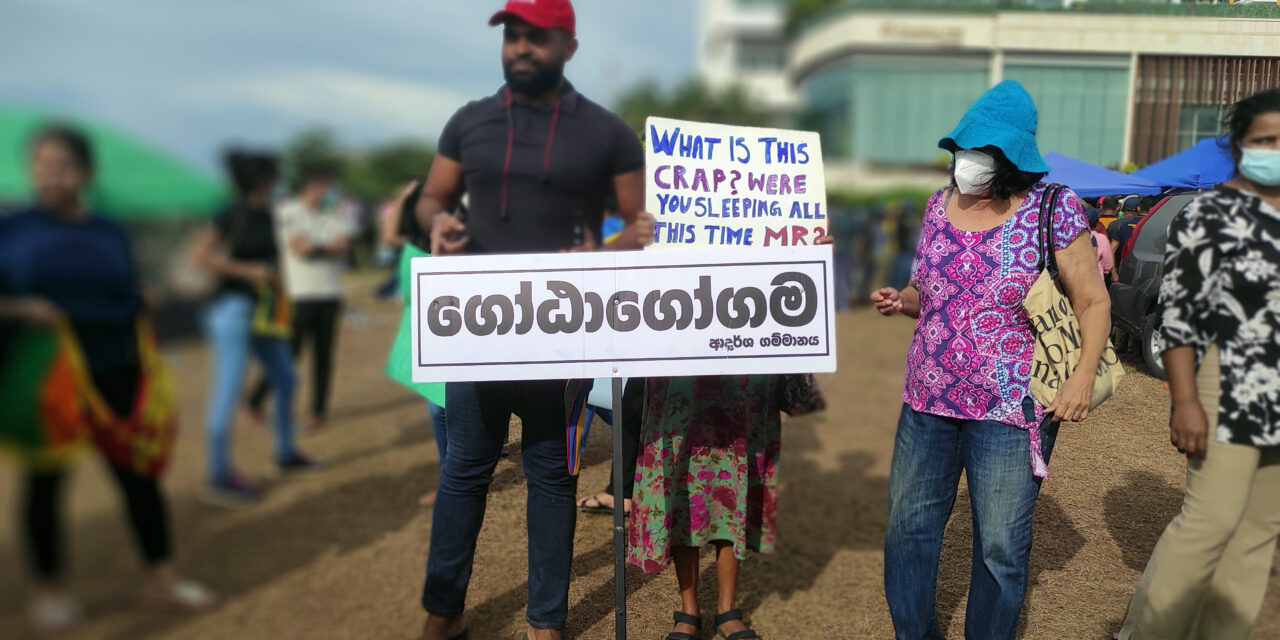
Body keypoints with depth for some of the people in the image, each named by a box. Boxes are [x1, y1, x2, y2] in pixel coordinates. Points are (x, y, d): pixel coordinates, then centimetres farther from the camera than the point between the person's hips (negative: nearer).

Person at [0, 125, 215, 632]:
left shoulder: (109, 233, 6)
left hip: (113, 379, 2)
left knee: (138, 474, 5)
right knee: (46, 482, 9)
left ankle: (162, 578, 16)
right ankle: (50, 589, 27)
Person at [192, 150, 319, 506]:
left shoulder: (265, 215, 12)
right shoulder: (233, 216, -11)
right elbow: (201, 255, -18)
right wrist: (248, 271, -19)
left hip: (263, 312, 9)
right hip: (234, 307, -9)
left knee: (285, 379, 14)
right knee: (228, 389, -8)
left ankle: (286, 454, 28)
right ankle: (219, 477, -3)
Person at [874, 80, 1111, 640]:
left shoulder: (1052, 211, -8)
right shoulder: (941, 205, 6)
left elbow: (1094, 303, -4)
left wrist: (1083, 374, -18)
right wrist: (901, 302, -3)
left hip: (1011, 410, -5)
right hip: (928, 403, 5)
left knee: (1001, 547, 7)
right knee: (908, 529, 13)